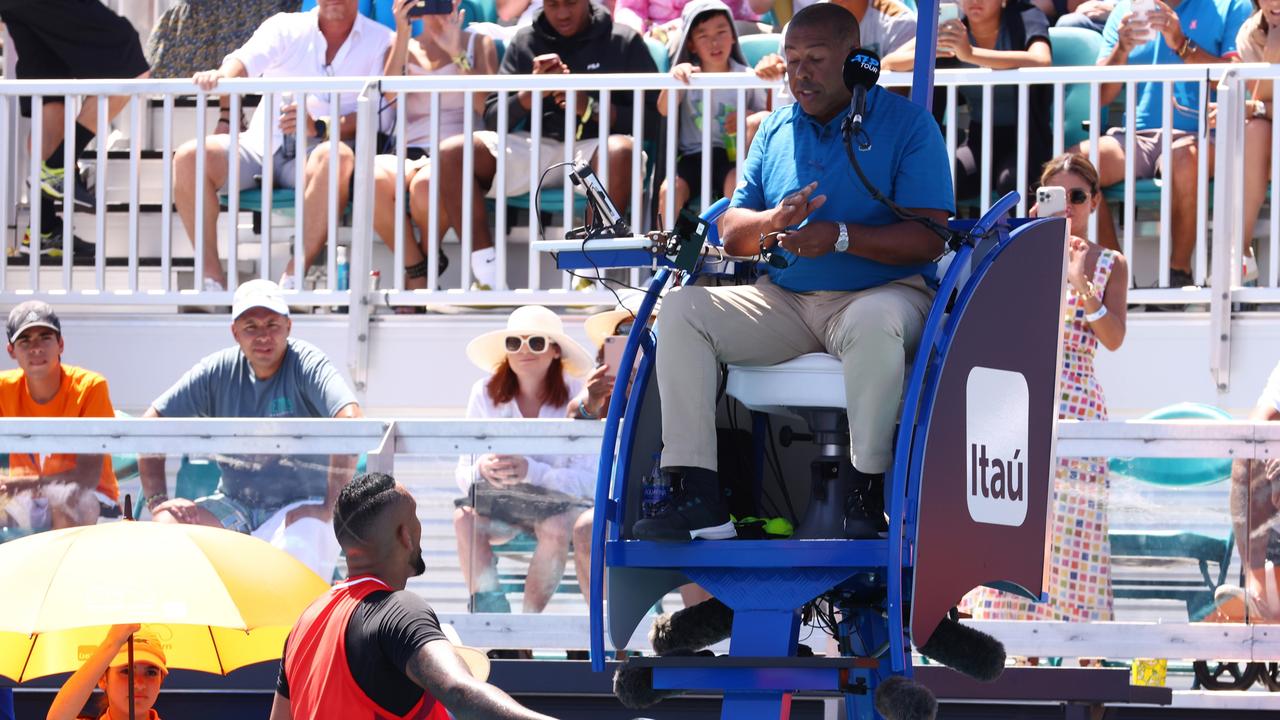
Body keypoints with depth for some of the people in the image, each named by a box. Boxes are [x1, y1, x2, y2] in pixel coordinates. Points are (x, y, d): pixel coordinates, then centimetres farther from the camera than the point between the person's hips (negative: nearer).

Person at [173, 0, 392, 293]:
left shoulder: (381, 42, 6)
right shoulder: (286, 27, 12)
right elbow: (246, 60, -6)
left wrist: (319, 128, -22)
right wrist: (222, 74, -31)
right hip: (262, 145, 3)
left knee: (337, 158, -38)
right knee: (189, 157, -22)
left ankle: (292, 281, -34)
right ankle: (212, 279, -20)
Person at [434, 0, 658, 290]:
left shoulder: (624, 42, 7)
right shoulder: (525, 42, 15)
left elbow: (652, 117, -1)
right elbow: (493, 119, 10)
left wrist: (591, 108, -14)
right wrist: (532, 92, -10)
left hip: (594, 150, -3)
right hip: (537, 147, 3)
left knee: (621, 151, -40)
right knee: (452, 153, -21)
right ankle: (488, 277, -25)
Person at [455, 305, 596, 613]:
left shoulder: (576, 396, -13)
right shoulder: (486, 394, -6)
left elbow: (587, 481, -19)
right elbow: (463, 474, -6)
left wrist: (530, 471, -35)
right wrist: (482, 469, -32)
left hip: (560, 500, -2)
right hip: (500, 503, 2)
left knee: (555, 528, -36)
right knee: (465, 518, -30)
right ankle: (489, 611, -26)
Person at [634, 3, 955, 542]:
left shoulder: (907, 124, -1)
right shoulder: (776, 131, 16)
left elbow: (928, 238, -11)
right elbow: (731, 233, 13)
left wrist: (842, 237, -23)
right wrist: (774, 221, -10)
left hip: (881, 291, -5)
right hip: (785, 301, 6)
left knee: (875, 321, -41)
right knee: (682, 308, -16)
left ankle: (868, 494, -31)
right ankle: (695, 497, -24)